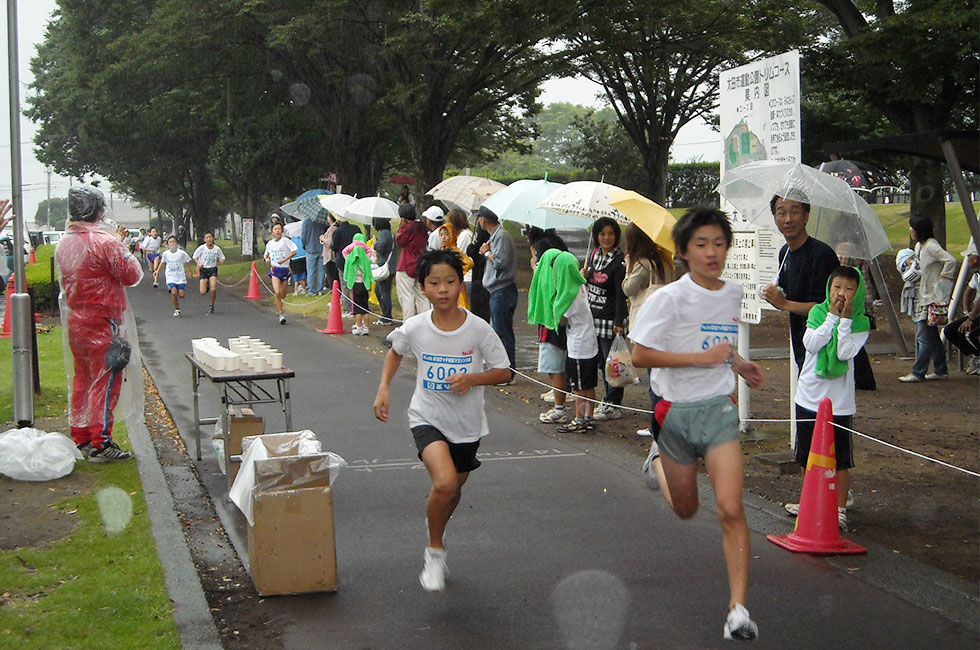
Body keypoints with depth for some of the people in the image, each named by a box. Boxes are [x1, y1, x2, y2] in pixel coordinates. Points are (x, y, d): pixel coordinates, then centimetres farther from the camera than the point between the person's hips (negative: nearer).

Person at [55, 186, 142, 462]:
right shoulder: (105, 242, -18)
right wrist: (126, 253, 5)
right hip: (102, 324, -8)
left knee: (82, 380, 16)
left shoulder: (63, 244, 8)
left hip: (74, 322, 8)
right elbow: (132, 275, -13)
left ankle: (80, 437, 23)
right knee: (105, 382, -3)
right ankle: (100, 444, -1)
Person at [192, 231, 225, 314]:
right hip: (203, 270, 0)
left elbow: (222, 258, 12)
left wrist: (222, 260, -12)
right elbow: (194, 257, 6)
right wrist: (198, 263, -13)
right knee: (203, 292, -7)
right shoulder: (201, 248, -6)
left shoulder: (217, 249, -1)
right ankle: (207, 286, 31)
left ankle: (212, 305, 6)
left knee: (213, 289, -18)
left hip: (213, 269, 0)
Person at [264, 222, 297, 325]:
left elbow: (294, 251, -12)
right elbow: (266, 254, 25)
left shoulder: (285, 240, -5)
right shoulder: (269, 244, 7)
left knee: (282, 295, 6)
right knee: (277, 292, -17)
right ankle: (280, 313, -9)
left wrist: (284, 260, -20)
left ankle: (278, 308, 39)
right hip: (275, 269, 1)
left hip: (285, 269, -1)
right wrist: (266, 259, 2)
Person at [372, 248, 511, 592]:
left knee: (454, 489, 17)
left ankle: (436, 535, 50)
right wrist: (383, 388, -1)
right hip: (427, 418, -2)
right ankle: (435, 550, -1)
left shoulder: (478, 329, -14)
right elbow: (395, 352, 11)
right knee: (444, 482, -25)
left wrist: (471, 378, -22)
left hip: (467, 423, 2)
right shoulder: (414, 328, -12)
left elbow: (503, 371, -4)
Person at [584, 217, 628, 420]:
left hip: (611, 319, -7)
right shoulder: (593, 255, 10)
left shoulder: (619, 261, -12)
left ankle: (613, 405, 5)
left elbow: (621, 294, -14)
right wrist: (583, 276, 0)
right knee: (601, 361, 13)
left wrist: (619, 322, -19)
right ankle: (609, 399, 24)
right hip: (593, 316, 7)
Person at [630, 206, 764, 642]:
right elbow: (639, 355, -19)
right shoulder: (670, 298, -13)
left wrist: (739, 365, 10)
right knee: (685, 510, 16)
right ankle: (659, 458, 49)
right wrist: (702, 357, -22)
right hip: (677, 411, -2)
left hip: (719, 409, 2)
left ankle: (738, 609, -7)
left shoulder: (735, 295, 6)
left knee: (730, 509, -12)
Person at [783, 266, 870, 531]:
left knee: (840, 460, 0)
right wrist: (832, 316, -13)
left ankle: (840, 509, 11)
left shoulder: (860, 322, -3)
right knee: (807, 455, 15)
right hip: (809, 396, 3)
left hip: (839, 401, -3)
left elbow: (845, 353, -17)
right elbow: (811, 344, -12)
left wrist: (844, 319, -16)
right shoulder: (818, 312, 3)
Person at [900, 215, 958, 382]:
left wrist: (941, 279, -19)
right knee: (932, 337, 14)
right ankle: (940, 370, 20)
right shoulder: (919, 246, 14)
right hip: (923, 297, 10)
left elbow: (951, 261, -25)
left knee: (924, 338, -7)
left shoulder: (931, 246, -15)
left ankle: (917, 373, -5)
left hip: (931, 298, -10)